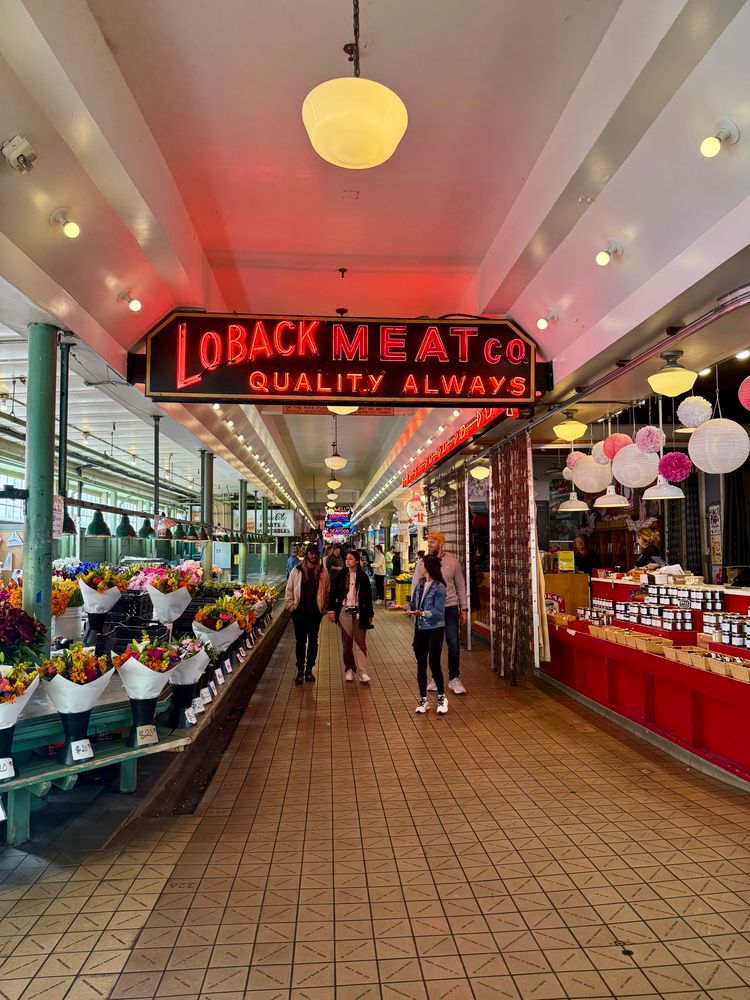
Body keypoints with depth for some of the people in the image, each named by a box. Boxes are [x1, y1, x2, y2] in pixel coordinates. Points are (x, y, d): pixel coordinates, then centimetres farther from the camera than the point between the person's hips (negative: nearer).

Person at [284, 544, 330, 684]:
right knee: (300, 641, 5)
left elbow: (327, 592, 5)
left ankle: (309, 669, 19)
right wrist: (291, 605, -1)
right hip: (299, 612, -1)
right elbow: (289, 589, 5)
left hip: (315, 612, 1)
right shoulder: (296, 571, 0)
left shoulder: (323, 573, 2)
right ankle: (300, 670, 14)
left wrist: (324, 608, 0)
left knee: (313, 641, 9)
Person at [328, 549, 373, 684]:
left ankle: (363, 673, -7)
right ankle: (349, 669, 20)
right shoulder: (340, 575, 3)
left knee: (360, 642, -5)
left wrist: (369, 614, 4)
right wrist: (331, 609, -6)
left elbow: (368, 596, 4)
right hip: (344, 611, 2)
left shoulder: (363, 576, 0)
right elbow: (333, 593, 4)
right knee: (346, 642, 8)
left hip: (359, 612, -1)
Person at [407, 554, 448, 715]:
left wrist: (422, 613, -28)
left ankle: (442, 697, 13)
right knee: (421, 664, 11)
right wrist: (409, 608, -9)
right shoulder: (420, 584, 5)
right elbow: (414, 603, 12)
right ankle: (423, 699, 23)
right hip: (420, 629, 6)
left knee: (433, 663, -7)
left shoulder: (439, 588, -14)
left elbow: (439, 612, -17)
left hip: (435, 630, -6)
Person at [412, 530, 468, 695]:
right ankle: (436, 678, 24)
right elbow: (415, 586, 4)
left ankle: (454, 679, 13)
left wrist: (464, 608, 4)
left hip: (450, 607, -1)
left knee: (453, 644, -1)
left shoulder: (452, 562, 0)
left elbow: (460, 586, 6)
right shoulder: (422, 562, 0)